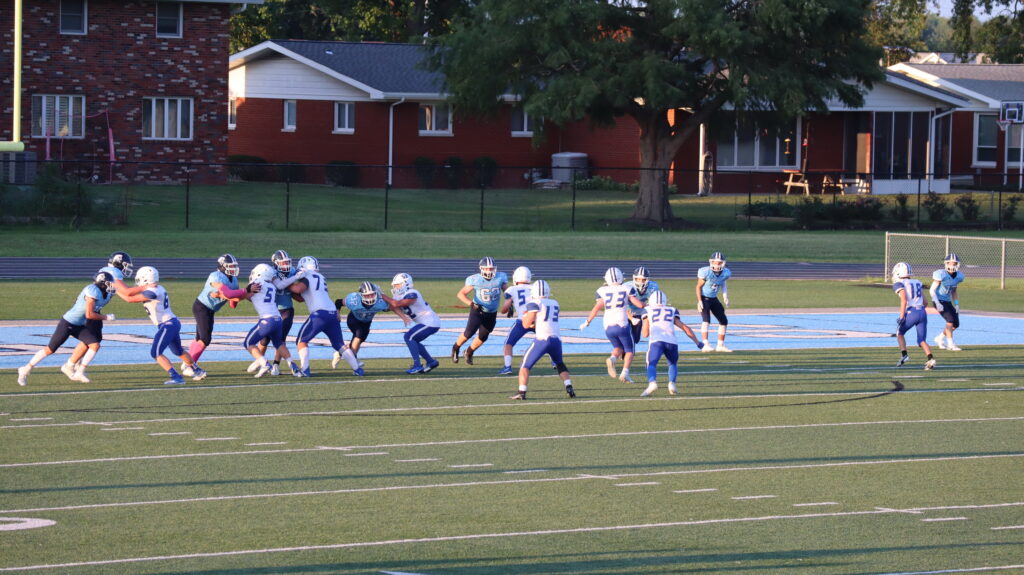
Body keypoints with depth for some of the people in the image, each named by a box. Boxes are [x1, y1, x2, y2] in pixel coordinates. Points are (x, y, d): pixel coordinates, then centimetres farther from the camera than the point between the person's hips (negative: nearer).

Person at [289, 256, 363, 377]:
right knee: (339, 344, 16)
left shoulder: (306, 277, 0)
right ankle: (357, 368, 12)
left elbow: (298, 289, -20)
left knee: (302, 340, 4)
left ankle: (304, 369, -8)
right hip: (333, 313, 7)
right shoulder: (321, 277, 24)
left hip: (320, 314, -7)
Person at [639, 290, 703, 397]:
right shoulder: (672, 311, 25)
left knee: (651, 364, -2)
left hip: (656, 341, -2)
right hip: (671, 342, 2)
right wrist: (697, 342, 34)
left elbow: (645, 334, 21)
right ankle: (672, 384, 0)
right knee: (673, 364, 24)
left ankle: (652, 383, -31)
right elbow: (686, 329, 23)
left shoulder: (648, 310, 20)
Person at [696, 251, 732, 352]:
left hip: (714, 299, 6)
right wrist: (699, 301, -18)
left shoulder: (725, 273, -10)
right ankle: (705, 345, -27)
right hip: (704, 298, -6)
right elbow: (699, 287, -14)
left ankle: (720, 345, 20)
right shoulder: (706, 272, -24)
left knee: (724, 321, 7)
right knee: (706, 320, -23)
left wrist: (725, 297, 0)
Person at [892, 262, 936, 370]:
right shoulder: (917, 283, 21)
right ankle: (930, 359, -17)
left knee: (899, 333, 19)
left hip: (911, 313, -5)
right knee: (922, 340, 5)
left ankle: (904, 355, 3)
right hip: (922, 312, 5)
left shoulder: (899, 284, 1)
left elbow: (904, 300, -13)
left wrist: (901, 316, -12)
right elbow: (925, 302, 20)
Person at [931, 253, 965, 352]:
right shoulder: (941, 274, -18)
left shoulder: (958, 276, 2)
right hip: (939, 301, -7)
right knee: (950, 320, -20)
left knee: (956, 324, 4)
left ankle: (939, 338, 24)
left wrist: (957, 305, 8)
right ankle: (950, 344, -11)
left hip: (948, 301, 7)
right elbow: (932, 290, -15)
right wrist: (937, 304, -24)